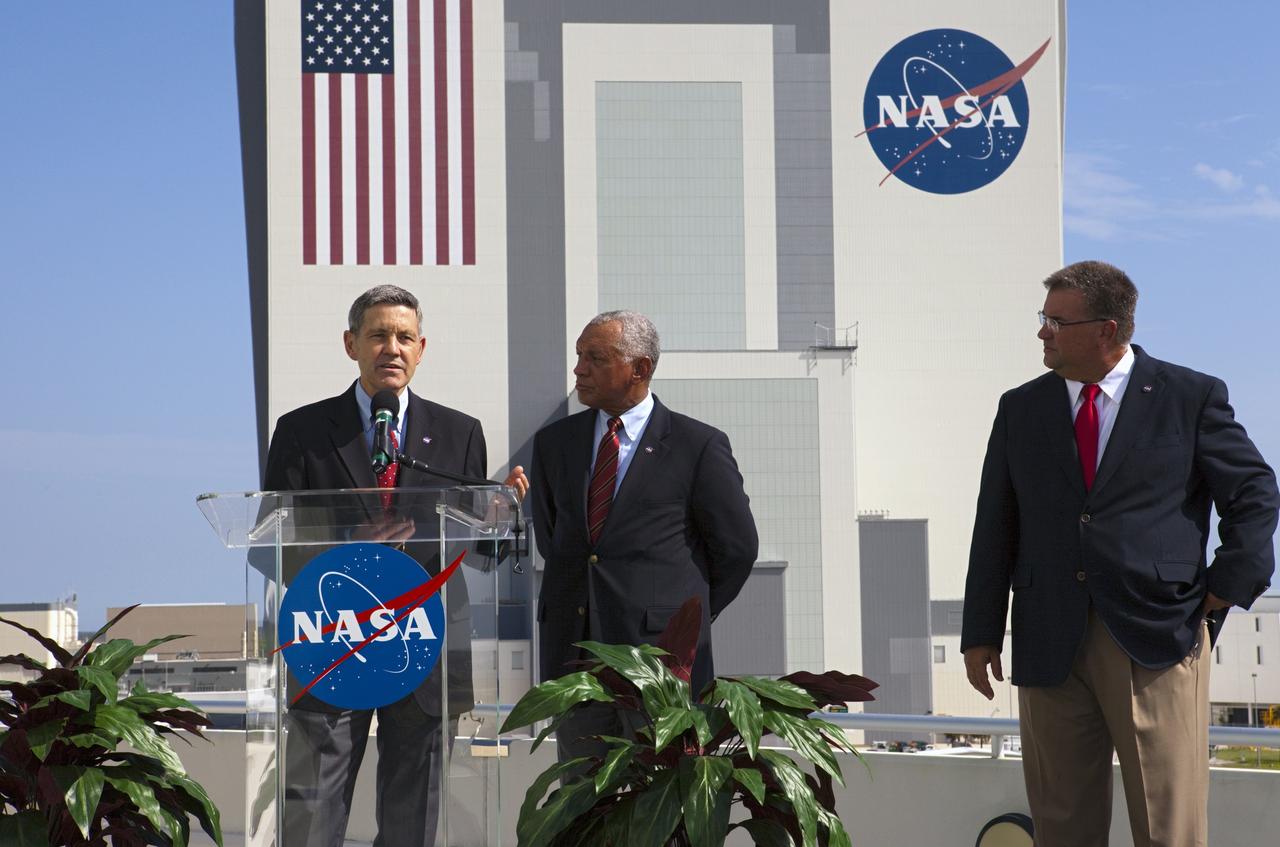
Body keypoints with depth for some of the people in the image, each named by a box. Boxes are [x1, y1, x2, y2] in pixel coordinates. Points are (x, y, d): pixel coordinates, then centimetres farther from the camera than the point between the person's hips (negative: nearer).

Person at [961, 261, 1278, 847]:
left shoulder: (1192, 398, 2)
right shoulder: (1020, 410, 12)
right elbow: (994, 528, 12)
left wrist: (1227, 585, -1)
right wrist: (980, 634, 8)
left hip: (1158, 641, -3)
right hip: (1050, 645, 3)